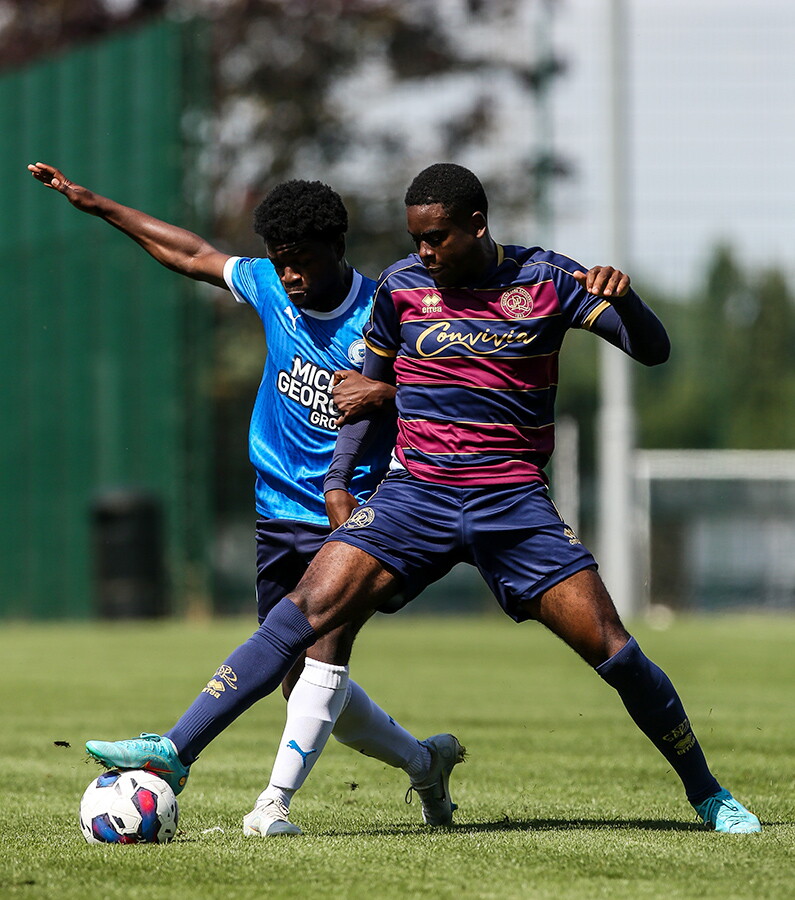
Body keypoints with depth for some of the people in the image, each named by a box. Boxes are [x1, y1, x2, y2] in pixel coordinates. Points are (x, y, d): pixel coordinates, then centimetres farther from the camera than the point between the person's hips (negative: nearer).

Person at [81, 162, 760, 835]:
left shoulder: (546, 279, 0)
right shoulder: (401, 286, 4)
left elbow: (654, 350, -2)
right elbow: (372, 385, 17)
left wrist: (622, 297, -23)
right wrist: (338, 479, 7)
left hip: (515, 502, -1)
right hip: (414, 494, 1)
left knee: (613, 650, -8)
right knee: (307, 610, -17)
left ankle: (710, 796, 12)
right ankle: (172, 752, -20)